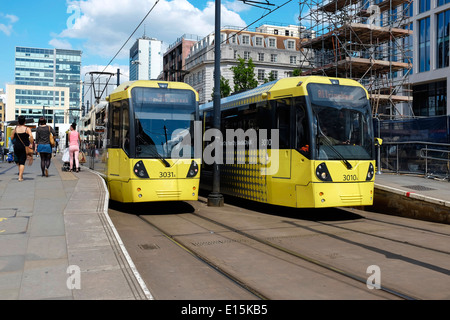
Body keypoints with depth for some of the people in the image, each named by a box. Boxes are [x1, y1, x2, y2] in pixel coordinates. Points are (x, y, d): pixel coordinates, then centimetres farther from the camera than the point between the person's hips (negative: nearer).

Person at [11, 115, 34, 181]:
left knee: (18, 161, 22)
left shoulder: (15, 129, 4)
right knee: (22, 162, 0)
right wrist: (31, 144, -10)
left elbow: (11, 138, 6)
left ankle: (21, 174, 22)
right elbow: (31, 136, -21)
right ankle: (20, 177, -8)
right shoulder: (27, 129, -5)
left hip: (16, 146, 2)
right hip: (25, 147, -2)